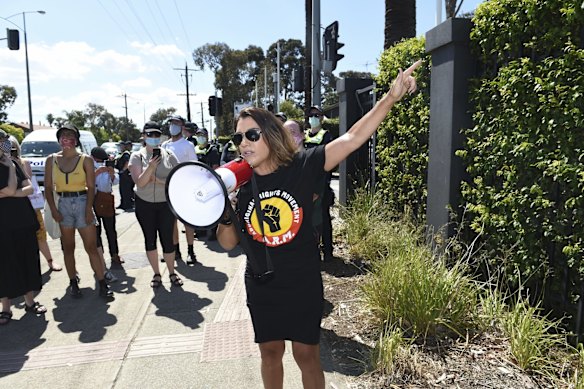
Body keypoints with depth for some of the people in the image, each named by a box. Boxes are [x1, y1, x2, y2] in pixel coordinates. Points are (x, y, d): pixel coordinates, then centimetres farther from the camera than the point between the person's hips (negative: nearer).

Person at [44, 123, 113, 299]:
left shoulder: (85, 159, -1)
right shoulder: (52, 160, 5)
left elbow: (91, 187, -4)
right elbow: (48, 187, 5)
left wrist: (89, 209, -13)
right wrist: (53, 209, -5)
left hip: (82, 202, -2)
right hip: (63, 204, 3)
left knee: (91, 247, -3)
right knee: (68, 248, 9)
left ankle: (102, 284, 2)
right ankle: (73, 282, 21)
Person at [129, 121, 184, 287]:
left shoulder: (169, 155, -2)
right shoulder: (137, 156, -3)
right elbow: (139, 182, -13)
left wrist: (160, 181, -17)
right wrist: (151, 166, -25)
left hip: (166, 204, -1)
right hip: (144, 205, 1)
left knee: (167, 238, 2)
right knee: (150, 239, 10)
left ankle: (172, 272, 20)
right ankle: (156, 274, 25)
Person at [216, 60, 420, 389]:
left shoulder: (302, 166, -14)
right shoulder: (240, 184, -6)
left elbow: (351, 139, -20)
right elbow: (229, 243, 1)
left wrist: (391, 98, -27)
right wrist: (225, 214, -19)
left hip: (303, 285, -3)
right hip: (261, 288, 3)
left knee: (307, 354, 12)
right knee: (270, 351, 20)